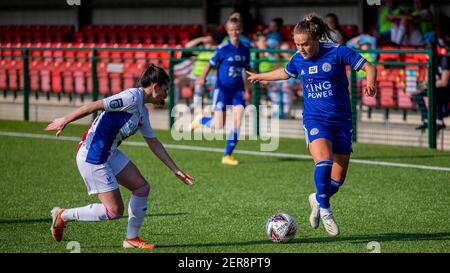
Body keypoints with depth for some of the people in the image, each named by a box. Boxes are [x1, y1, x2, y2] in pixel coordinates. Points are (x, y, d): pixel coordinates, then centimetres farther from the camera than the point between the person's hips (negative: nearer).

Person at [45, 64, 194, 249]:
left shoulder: (142, 111, 14)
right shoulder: (132, 97, -17)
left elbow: (153, 143, 21)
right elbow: (96, 105, -22)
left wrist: (176, 170, 22)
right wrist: (65, 120, -24)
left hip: (111, 154, 10)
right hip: (92, 157, -10)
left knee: (142, 188, 8)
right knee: (115, 211, -6)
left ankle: (132, 238, 18)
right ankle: (63, 216, 8)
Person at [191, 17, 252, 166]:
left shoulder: (245, 49, 4)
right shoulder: (223, 48, -9)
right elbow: (211, 63, -7)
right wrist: (203, 77, -22)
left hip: (238, 89, 4)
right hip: (222, 89, -4)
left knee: (237, 123, -9)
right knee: (218, 127, -5)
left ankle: (227, 155, 3)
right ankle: (200, 120, 28)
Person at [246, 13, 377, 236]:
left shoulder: (337, 52, -10)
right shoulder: (298, 59, 2)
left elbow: (368, 67, -6)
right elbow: (285, 73, 26)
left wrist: (370, 83, -27)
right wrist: (260, 76, 39)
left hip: (341, 120, -1)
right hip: (315, 119, 1)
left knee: (337, 179, -1)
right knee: (324, 161, -29)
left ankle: (318, 200, 32)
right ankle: (324, 210, -11)